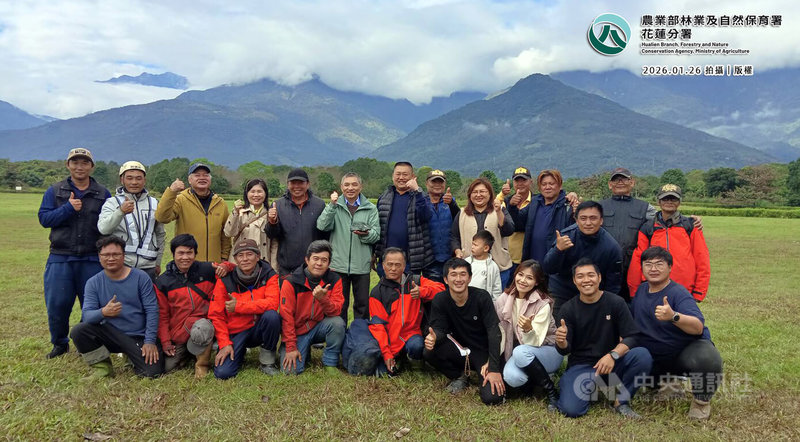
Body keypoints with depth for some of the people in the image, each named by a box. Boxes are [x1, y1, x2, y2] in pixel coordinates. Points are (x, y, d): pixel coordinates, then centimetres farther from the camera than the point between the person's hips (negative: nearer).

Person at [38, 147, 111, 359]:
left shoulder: (103, 194, 7)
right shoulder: (54, 191, 8)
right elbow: (44, 218, 0)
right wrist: (68, 208, -15)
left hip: (92, 260, 0)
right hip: (60, 258, 1)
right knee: (57, 304, 3)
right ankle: (60, 343, 24)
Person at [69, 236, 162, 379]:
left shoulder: (141, 277, -5)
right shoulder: (93, 283, 0)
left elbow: (152, 310, -8)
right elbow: (87, 314, -10)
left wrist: (150, 341, -16)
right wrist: (103, 312, -34)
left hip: (139, 337, -2)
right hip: (111, 334, 2)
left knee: (153, 371, -21)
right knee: (78, 331, -24)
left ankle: (133, 356, 16)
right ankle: (102, 367, 0)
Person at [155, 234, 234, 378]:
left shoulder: (207, 270, -1)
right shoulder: (163, 282, 1)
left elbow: (234, 267, 9)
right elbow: (162, 315, 5)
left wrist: (225, 266, -14)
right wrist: (165, 342, -1)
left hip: (203, 321, -2)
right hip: (178, 333, 3)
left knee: (201, 329, -37)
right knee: (167, 367, -6)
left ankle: (202, 364, -10)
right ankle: (186, 352, 26)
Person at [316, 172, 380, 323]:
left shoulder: (370, 208, 8)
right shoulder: (335, 206, 7)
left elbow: (376, 234, 1)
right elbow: (322, 226, -9)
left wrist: (366, 234, -19)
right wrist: (332, 205, -17)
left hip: (361, 265, 0)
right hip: (338, 264, 0)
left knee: (363, 305, 8)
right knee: (339, 305, 9)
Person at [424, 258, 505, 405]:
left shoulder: (482, 297, -16)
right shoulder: (440, 300, -9)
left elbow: (493, 331, -20)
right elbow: (440, 329, -9)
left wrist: (494, 368, -27)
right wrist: (434, 337, -37)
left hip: (483, 351, -3)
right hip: (460, 349, 3)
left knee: (492, 397, -23)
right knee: (429, 352, -25)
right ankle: (460, 377, 5)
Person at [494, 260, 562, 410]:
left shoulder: (543, 304, -20)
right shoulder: (505, 299, -7)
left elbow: (535, 342, -26)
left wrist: (528, 329, -47)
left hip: (547, 351, -3)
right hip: (518, 349, 3)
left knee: (521, 352, -36)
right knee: (511, 377, -30)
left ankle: (551, 391, -16)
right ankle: (538, 376, 4)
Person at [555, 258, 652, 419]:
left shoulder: (616, 302, -4)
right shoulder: (568, 309, -4)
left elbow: (631, 337, -8)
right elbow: (565, 350, -4)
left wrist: (613, 355, -27)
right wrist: (561, 342, -29)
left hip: (611, 364, 1)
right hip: (581, 365, -1)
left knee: (643, 355, -27)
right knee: (571, 410, -25)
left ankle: (621, 401, -5)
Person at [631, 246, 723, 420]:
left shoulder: (678, 293, -19)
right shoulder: (640, 290, 2)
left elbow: (698, 327, -34)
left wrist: (674, 316, -52)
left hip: (688, 349, -6)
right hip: (655, 357, 7)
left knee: (708, 360, -37)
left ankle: (702, 400, -3)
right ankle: (663, 383, 22)